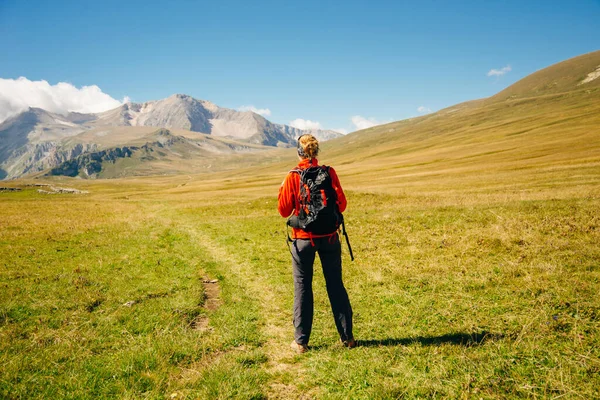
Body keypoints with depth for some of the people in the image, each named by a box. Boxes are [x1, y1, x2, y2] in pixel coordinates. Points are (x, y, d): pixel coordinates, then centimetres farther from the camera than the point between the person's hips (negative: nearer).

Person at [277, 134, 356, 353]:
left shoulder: (293, 177, -9)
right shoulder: (329, 173, -4)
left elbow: (284, 211, -3)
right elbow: (342, 205, 1)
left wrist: (282, 190, 13)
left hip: (303, 238, -2)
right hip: (329, 237, 2)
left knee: (302, 287, 9)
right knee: (336, 285, 12)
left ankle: (301, 341, 14)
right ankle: (347, 337, 20)